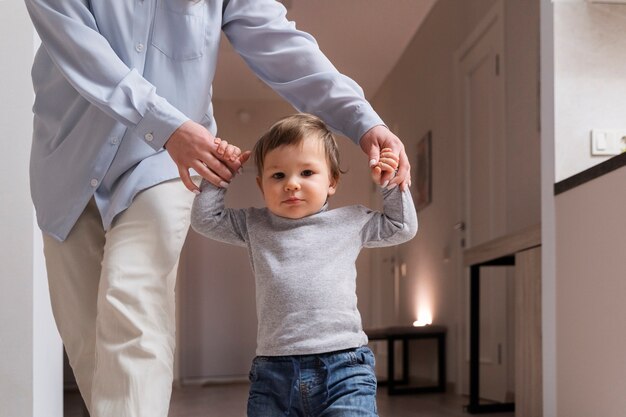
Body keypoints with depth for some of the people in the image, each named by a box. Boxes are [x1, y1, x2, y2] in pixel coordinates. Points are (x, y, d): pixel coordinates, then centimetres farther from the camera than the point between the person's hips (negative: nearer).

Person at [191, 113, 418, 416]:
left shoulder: (351, 221, 12)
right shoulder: (255, 226, 14)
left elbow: (402, 227, 24)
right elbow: (205, 219, 17)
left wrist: (390, 184, 15)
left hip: (343, 368, -1)